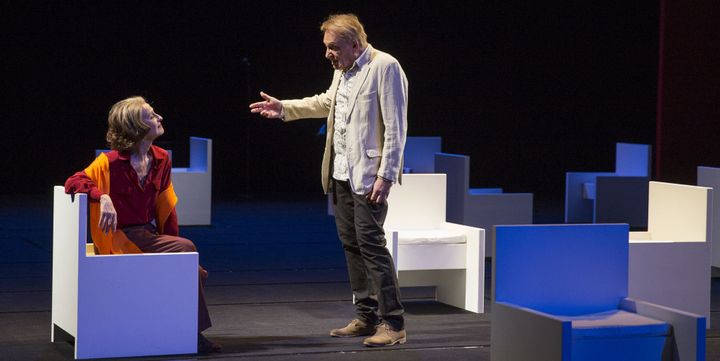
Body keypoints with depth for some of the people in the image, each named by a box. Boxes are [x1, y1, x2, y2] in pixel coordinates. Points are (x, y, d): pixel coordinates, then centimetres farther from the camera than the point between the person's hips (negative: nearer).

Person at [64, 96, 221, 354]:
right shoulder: (112, 162, -10)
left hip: (151, 235, 7)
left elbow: (165, 206, 13)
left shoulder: (161, 160, 8)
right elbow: (73, 182, -18)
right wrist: (103, 197, -35)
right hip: (122, 238, -7)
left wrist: (172, 240, 2)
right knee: (186, 249, -24)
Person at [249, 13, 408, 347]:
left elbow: (395, 126, -16)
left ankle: (392, 323, -6)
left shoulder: (385, 67, -13)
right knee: (351, 244, 11)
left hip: (368, 174, -9)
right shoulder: (342, 69, 12)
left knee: (371, 243, -11)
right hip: (341, 173, 9)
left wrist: (386, 175, -19)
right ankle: (366, 317, 19)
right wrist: (284, 109, 23)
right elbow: (326, 102, 31)